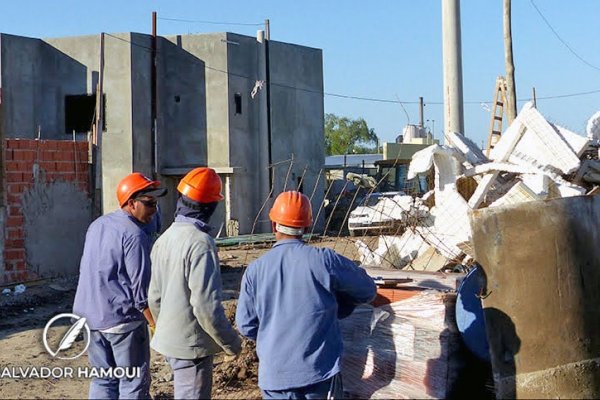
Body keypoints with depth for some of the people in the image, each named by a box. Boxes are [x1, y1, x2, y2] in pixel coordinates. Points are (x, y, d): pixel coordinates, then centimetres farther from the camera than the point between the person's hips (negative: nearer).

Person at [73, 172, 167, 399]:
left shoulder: (97, 225, 10)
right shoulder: (134, 235, -16)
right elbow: (142, 289, -19)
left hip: (90, 317, 8)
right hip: (122, 320, -8)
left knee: (103, 380, 16)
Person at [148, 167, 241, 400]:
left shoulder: (165, 239, 6)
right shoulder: (200, 243, -21)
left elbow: (154, 296, 12)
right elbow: (206, 305, -24)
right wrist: (231, 342, -12)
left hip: (168, 340, 8)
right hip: (192, 345, -8)